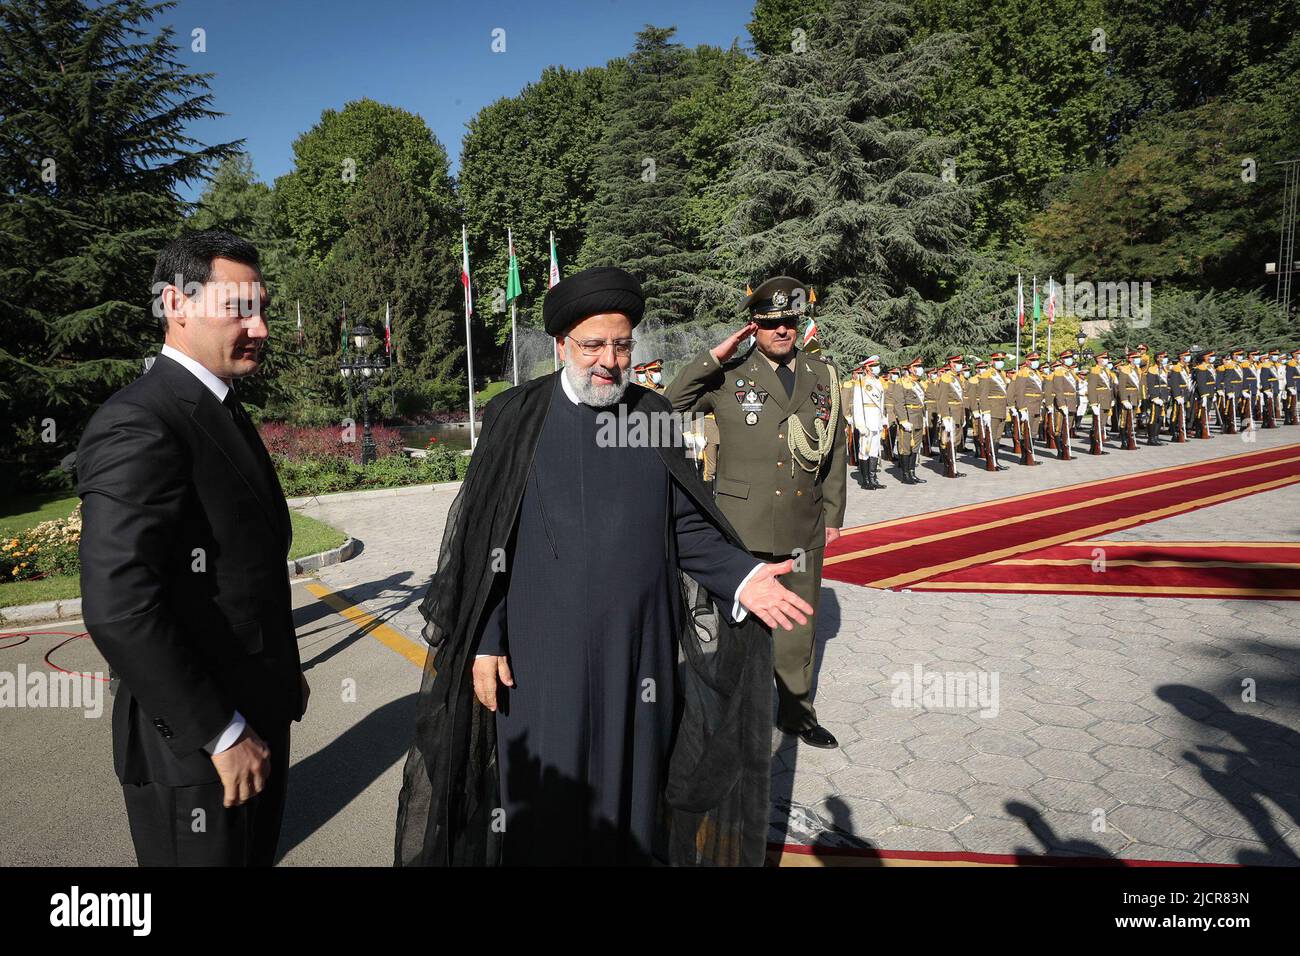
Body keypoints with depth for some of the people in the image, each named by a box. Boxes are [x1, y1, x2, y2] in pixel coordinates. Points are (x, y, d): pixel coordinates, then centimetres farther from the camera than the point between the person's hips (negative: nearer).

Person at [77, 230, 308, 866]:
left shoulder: (223, 411, 10)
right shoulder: (138, 425, -21)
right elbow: (118, 607, -28)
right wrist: (221, 735, -22)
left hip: (258, 718, 9)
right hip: (194, 746, -9)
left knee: (257, 854, 24)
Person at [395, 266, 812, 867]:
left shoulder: (652, 417, 3)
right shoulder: (517, 418, -4)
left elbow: (686, 524, 5)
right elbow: (483, 540, -3)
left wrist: (740, 577, -11)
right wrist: (484, 643, -5)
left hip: (638, 644, 2)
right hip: (543, 653, -2)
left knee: (630, 782, 15)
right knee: (545, 799, 11)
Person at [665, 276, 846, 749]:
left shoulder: (824, 375, 9)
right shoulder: (728, 375, -2)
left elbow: (834, 451, 13)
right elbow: (673, 402, -14)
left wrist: (833, 514, 12)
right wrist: (716, 354, -16)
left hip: (803, 526, 4)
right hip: (742, 524, -3)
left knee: (799, 622, 15)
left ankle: (796, 710, 33)